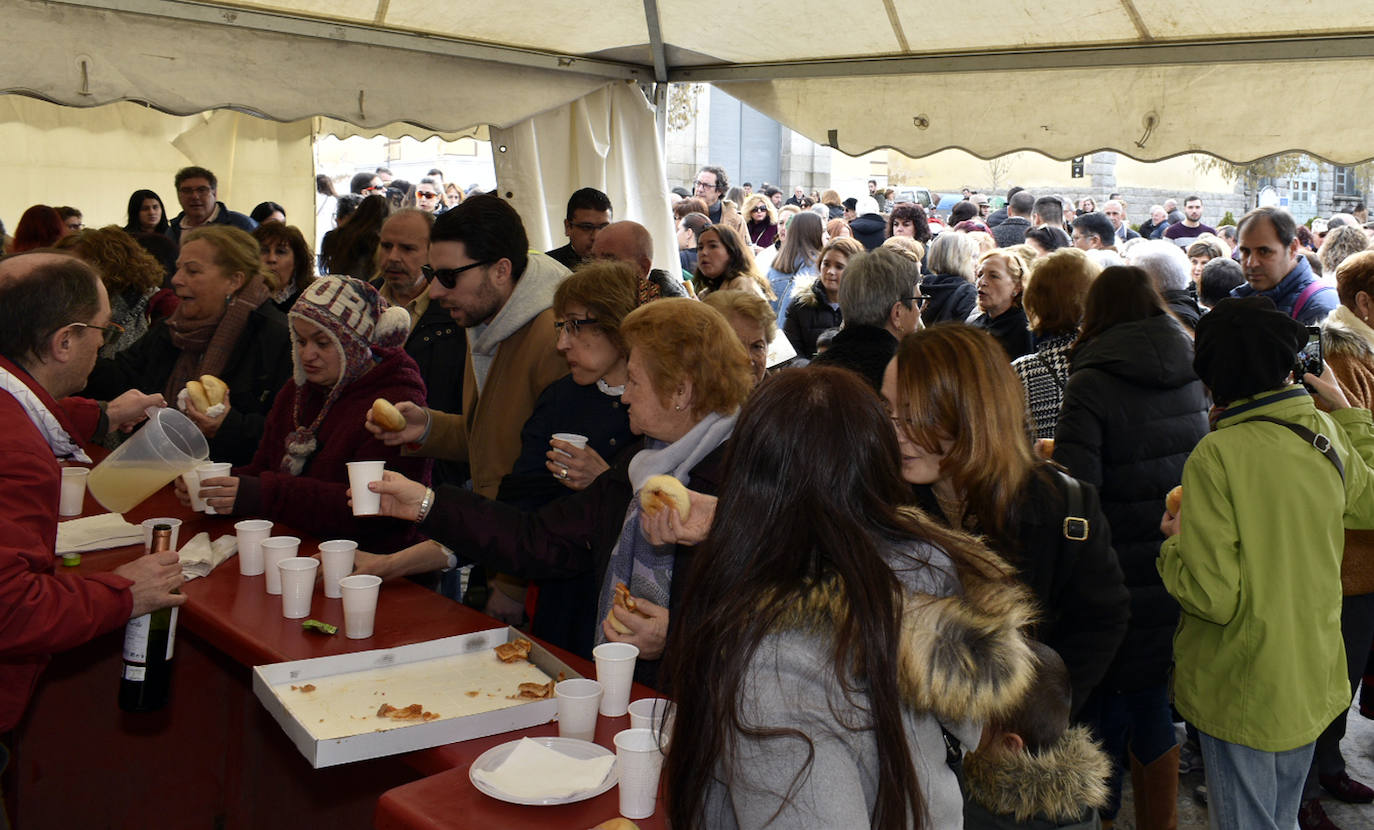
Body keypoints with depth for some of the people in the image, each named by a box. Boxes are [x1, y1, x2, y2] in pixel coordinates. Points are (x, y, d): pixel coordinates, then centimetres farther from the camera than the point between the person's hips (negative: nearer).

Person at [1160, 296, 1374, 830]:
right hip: (1313, 680, 6)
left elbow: (1215, 596, -25)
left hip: (1243, 692, -6)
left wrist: (1176, 542, -6)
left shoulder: (1217, 455, -24)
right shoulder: (1328, 436, -6)